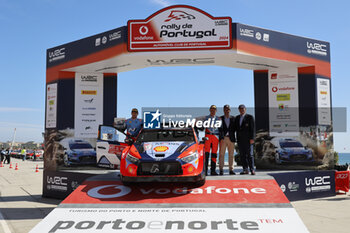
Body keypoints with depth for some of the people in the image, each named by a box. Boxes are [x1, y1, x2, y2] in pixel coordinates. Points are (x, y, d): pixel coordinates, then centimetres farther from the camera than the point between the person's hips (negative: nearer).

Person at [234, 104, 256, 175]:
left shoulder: (250, 117, 1)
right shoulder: (237, 118, 15)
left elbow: (252, 128, -5)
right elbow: (235, 128, 16)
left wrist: (252, 138, -13)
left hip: (248, 139, -4)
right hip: (240, 139, 5)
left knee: (249, 154, -7)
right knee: (242, 155, 3)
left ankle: (252, 170, -3)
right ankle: (245, 170, 6)